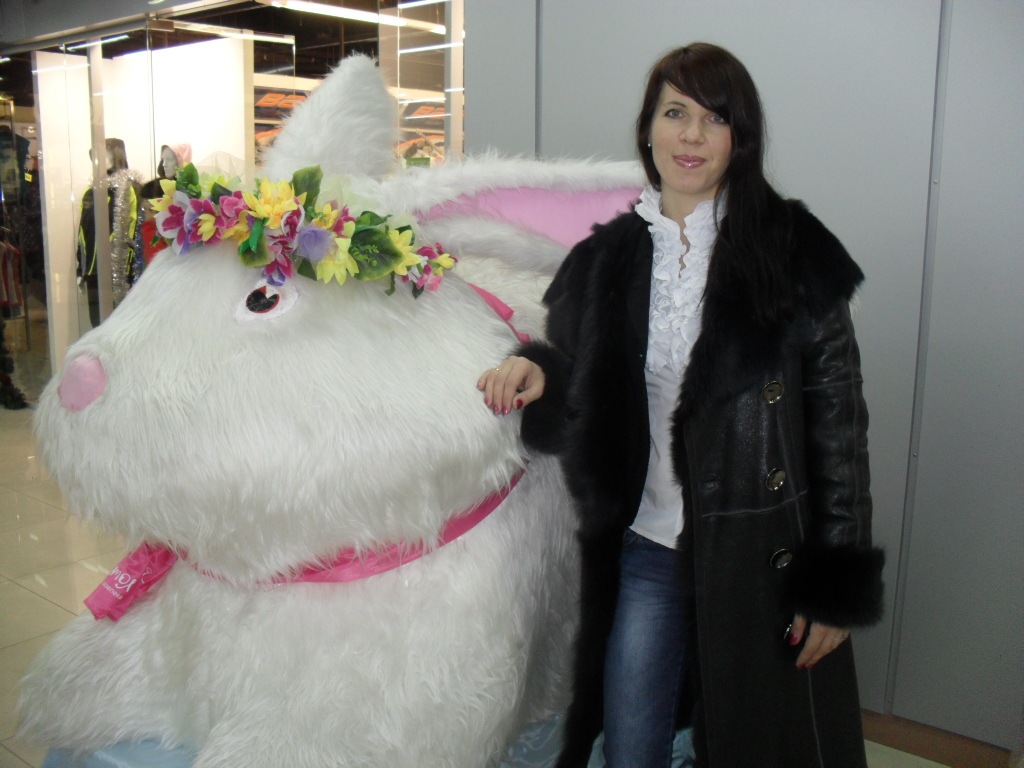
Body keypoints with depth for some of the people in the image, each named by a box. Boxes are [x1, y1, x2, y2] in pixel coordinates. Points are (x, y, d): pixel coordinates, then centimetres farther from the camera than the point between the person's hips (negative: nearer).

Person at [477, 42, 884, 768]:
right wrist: (540, 377, -13)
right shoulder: (608, 257, 3)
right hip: (646, 550, 3)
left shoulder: (793, 252, -7)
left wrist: (838, 582, -7)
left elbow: (839, 417, -6)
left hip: (761, 553, -2)